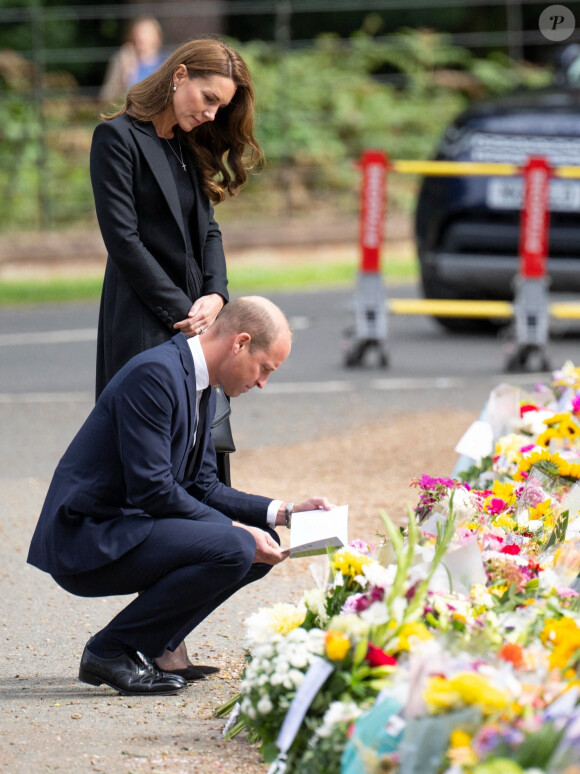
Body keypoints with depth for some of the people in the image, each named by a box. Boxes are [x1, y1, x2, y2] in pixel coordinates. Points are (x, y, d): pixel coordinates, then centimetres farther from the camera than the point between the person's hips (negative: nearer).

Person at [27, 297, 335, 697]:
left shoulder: (202, 389, 13)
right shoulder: (155, 374, -19)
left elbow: (202, 488, 17)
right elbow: (151, 489, -23)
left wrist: (285, 512, 7)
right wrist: (236, 529, -18)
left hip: (127, 525, 10)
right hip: (86, 541, -10)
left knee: (263, 546, 8)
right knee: (233, 549, -25)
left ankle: (146, 648, 7)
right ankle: (111, 650, -12)